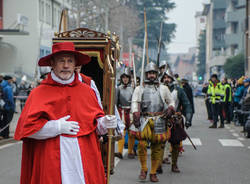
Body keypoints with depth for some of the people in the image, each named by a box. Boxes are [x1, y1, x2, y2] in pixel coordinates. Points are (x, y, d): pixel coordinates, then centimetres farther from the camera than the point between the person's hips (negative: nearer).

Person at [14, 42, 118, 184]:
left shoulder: (87, 91, 12)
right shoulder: (39, 93, 1)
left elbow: (97, 121, 15)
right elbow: (27, 127, -5)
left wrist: (104, 123, -7)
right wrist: (57, 127, -12)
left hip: (85, 159, 3)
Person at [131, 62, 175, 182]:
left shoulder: (163, 89, 17)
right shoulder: (139, 89, 13)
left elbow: (171, 102, 22)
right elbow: (134, 103, 3)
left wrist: (170, 109, -1)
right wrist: (136, 115, -13)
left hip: (159, 121, 1)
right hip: (144, 119, -1)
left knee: (157, 147, 0)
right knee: (142, 144, -19)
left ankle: (153, 173, 11)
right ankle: (143, 169, -2)